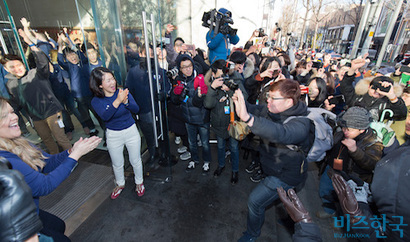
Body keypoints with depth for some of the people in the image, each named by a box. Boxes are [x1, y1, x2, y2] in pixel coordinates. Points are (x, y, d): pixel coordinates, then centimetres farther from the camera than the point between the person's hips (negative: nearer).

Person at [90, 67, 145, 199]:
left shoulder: (123, 92, -11)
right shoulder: (96, 101, -12)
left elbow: (136, 109, -19)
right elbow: (105, 116, -31)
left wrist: (126, 101, -38)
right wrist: (118, 101, -42)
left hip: (131, 131, 0)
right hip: (113, 135, 0)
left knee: (135, 161, 15)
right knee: (117, 164, 19)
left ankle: (139, 182, 42)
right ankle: (120, 184, 48)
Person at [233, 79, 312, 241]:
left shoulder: (300, 123, -35)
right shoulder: (272, 110, -12)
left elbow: (281, 134, -56)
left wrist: (247, 117, -70)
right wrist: (240, 103, -29)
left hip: (285, 175, -7)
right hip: (273, 167, 7)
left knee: (255, 201, -1)